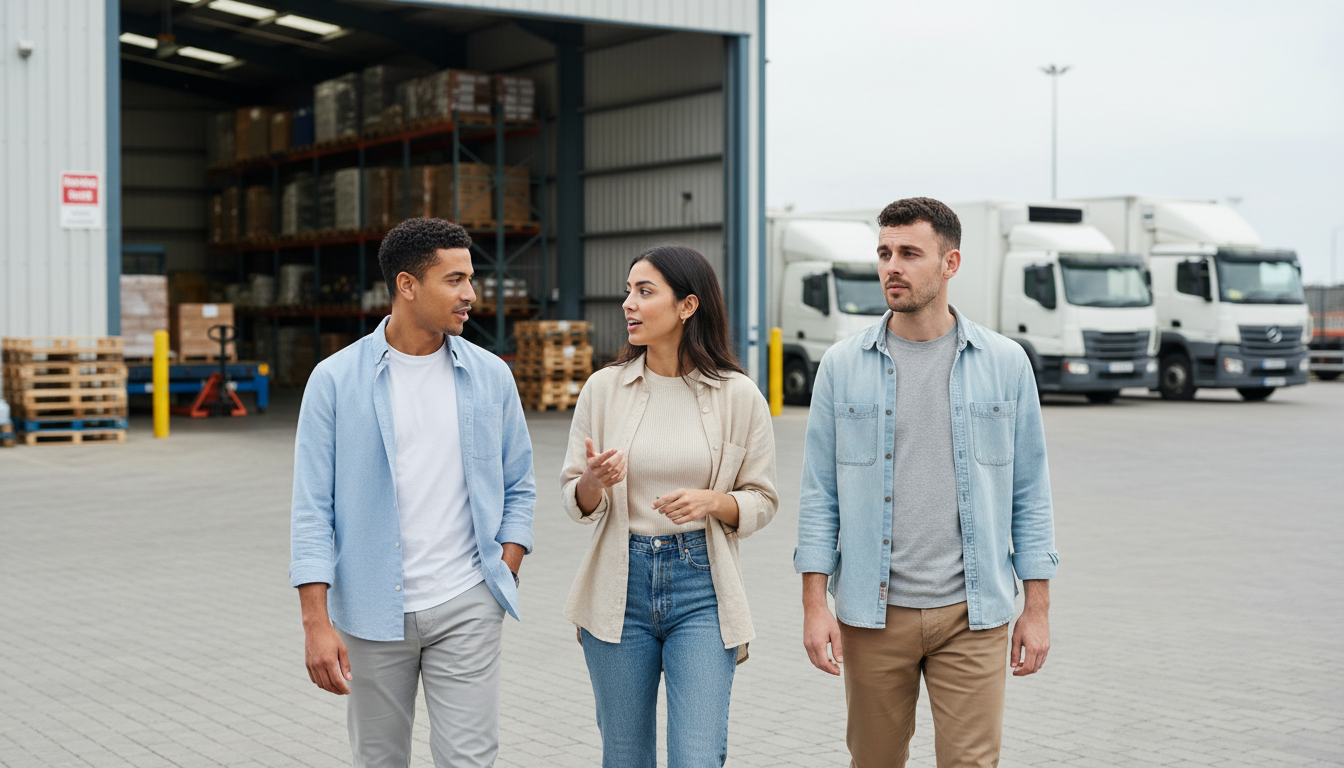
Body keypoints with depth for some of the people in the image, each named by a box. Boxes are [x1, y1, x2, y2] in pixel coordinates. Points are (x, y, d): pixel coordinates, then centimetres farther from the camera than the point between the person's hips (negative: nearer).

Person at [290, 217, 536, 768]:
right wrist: (316, 622, -12)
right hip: (372, 612, -1)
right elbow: (313, 510, -6)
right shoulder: (335, 381, -5)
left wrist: (505, 575, -1)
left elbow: (518, 489, 11)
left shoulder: (491, 377, 3)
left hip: (466, 607, 1)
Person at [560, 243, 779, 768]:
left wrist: (713, 502, -16)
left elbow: (762, 501, 4)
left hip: (701, 589, -2)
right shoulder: (604, 389, 1)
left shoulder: (738, 396, -3)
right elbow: (574, 499, 6)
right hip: (619, 587, 2)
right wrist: (594, 482, -17)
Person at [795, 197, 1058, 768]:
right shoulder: (842, 366, 2)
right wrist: (814, 604, -4)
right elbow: (820, 493, 3)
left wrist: (1038, 608, 1)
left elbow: (1030, 493, 4)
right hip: (872, 614, 1)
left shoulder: (1005, 364, 2)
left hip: (971, 614, -1)